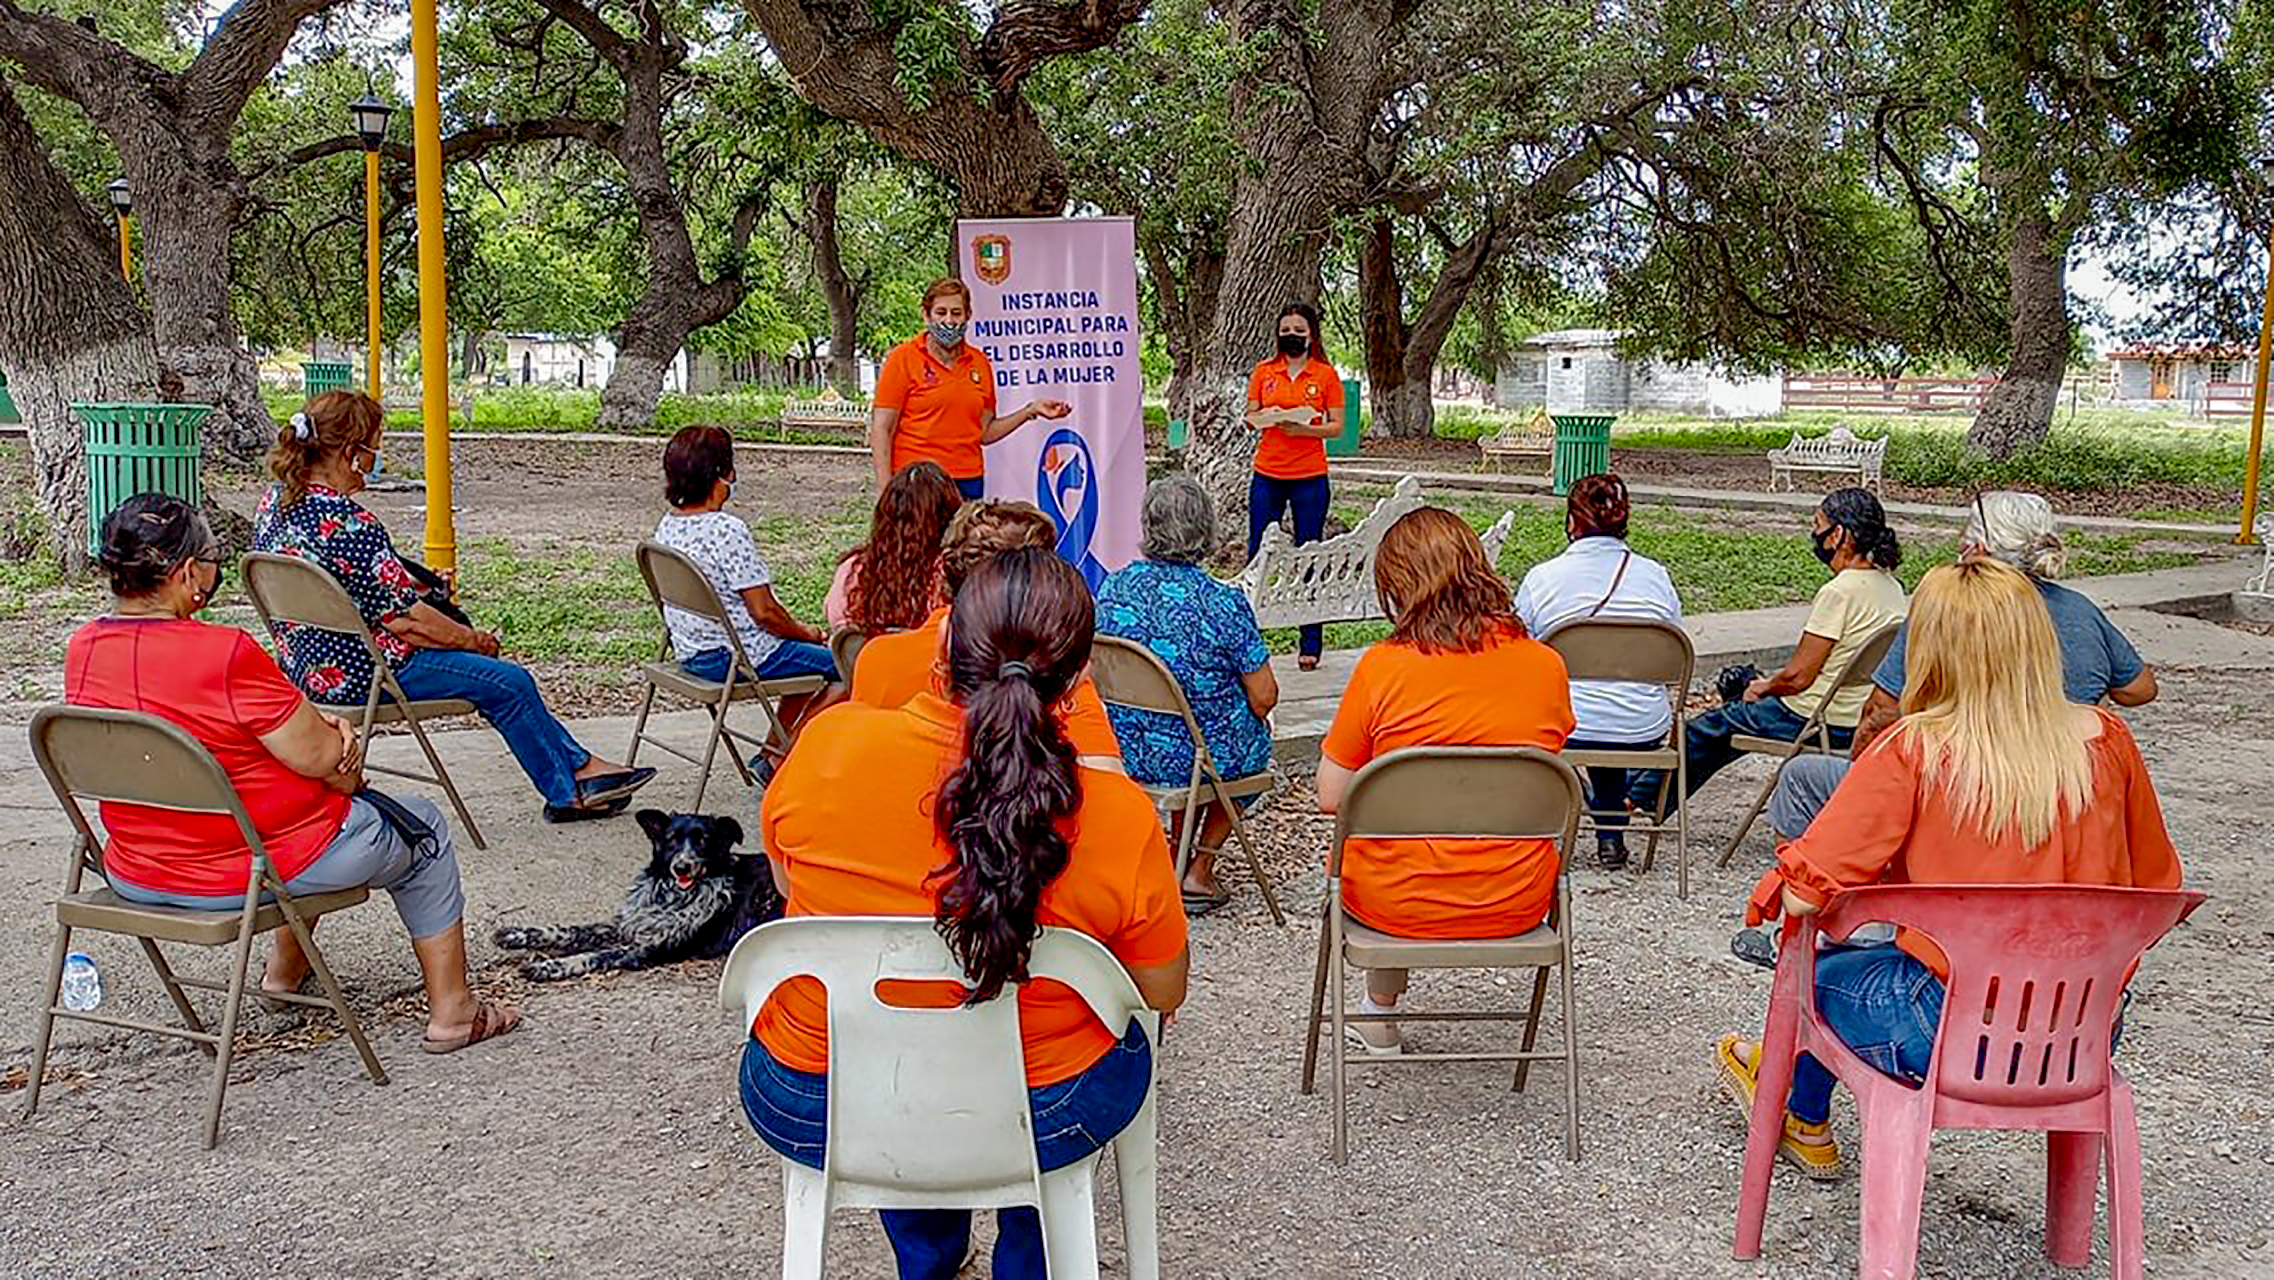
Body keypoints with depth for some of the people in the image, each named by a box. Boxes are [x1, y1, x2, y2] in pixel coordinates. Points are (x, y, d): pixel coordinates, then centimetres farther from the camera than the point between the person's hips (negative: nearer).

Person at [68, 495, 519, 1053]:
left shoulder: (82, 650, -4)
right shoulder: (226, 654, -28)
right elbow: (322, 758, -20)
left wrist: (315, 723, 0)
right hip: (250, 871, -8)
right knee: (422, 828, 18)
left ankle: (285, 969, 45)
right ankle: (452, 1011, 24)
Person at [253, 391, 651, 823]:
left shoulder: (275, 501, 3)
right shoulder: (347, 522, -27)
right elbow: (408, 619, -21)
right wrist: (476, 639, -6)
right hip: (355, 674, -10)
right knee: (510, 684, 0)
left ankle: (578, 766, 21)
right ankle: (570, 790, 20)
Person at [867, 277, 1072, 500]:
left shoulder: (980, 363, 12)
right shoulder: (902, 358, 0)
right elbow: (881, 429, -3)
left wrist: (1031, 411, 8)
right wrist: (886, 491, -12)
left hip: (969, 482, 4)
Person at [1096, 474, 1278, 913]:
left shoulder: (1112, 588, -7)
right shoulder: (1223, 604, -20)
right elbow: (1263, 697, -14)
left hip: (1122, 752, 4)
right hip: (1203, 758, -4)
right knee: (1256, 737, 29)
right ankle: (1199, 871, 27)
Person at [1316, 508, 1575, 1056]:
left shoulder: (1381, 667, -15)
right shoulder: (1546, 665, -5)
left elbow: (1331, 799, -9)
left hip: (1399, 904, -2)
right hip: (1518, 906, 3)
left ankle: (1379, 1012, 38)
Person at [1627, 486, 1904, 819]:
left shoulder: (1839, 592, -23)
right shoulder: (1889, 586, 6)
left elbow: (1797, 676, -21)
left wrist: (1765, 688, 1)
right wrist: (1771, 685, 16)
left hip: (1821, 723, -9)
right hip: (1862, 721, 9)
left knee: (1708, 729, 12)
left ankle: (1637, 793, 31)